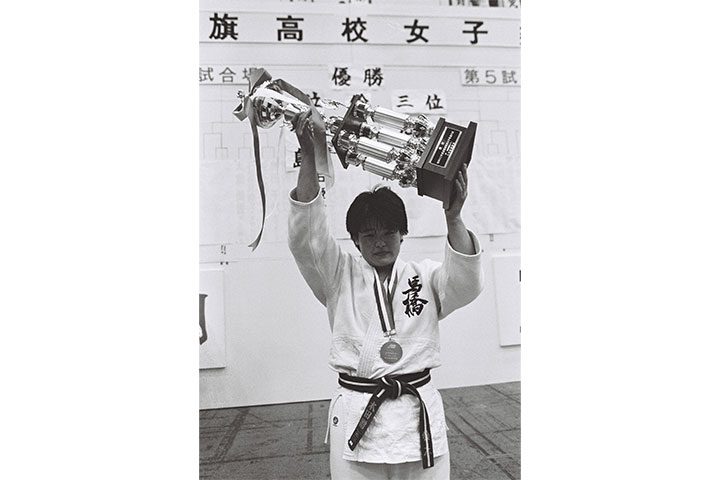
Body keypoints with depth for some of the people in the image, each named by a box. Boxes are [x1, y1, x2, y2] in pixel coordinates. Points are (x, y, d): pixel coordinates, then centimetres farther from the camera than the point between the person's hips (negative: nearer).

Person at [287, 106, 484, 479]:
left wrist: (453, 219, -30)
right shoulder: (340, 276, 2)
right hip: (357, 420, -1)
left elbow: (465, 284, -13)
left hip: (419, 417, 1)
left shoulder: (425, 276, 6)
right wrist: (310, 156, -25)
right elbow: (306, 235, -12)